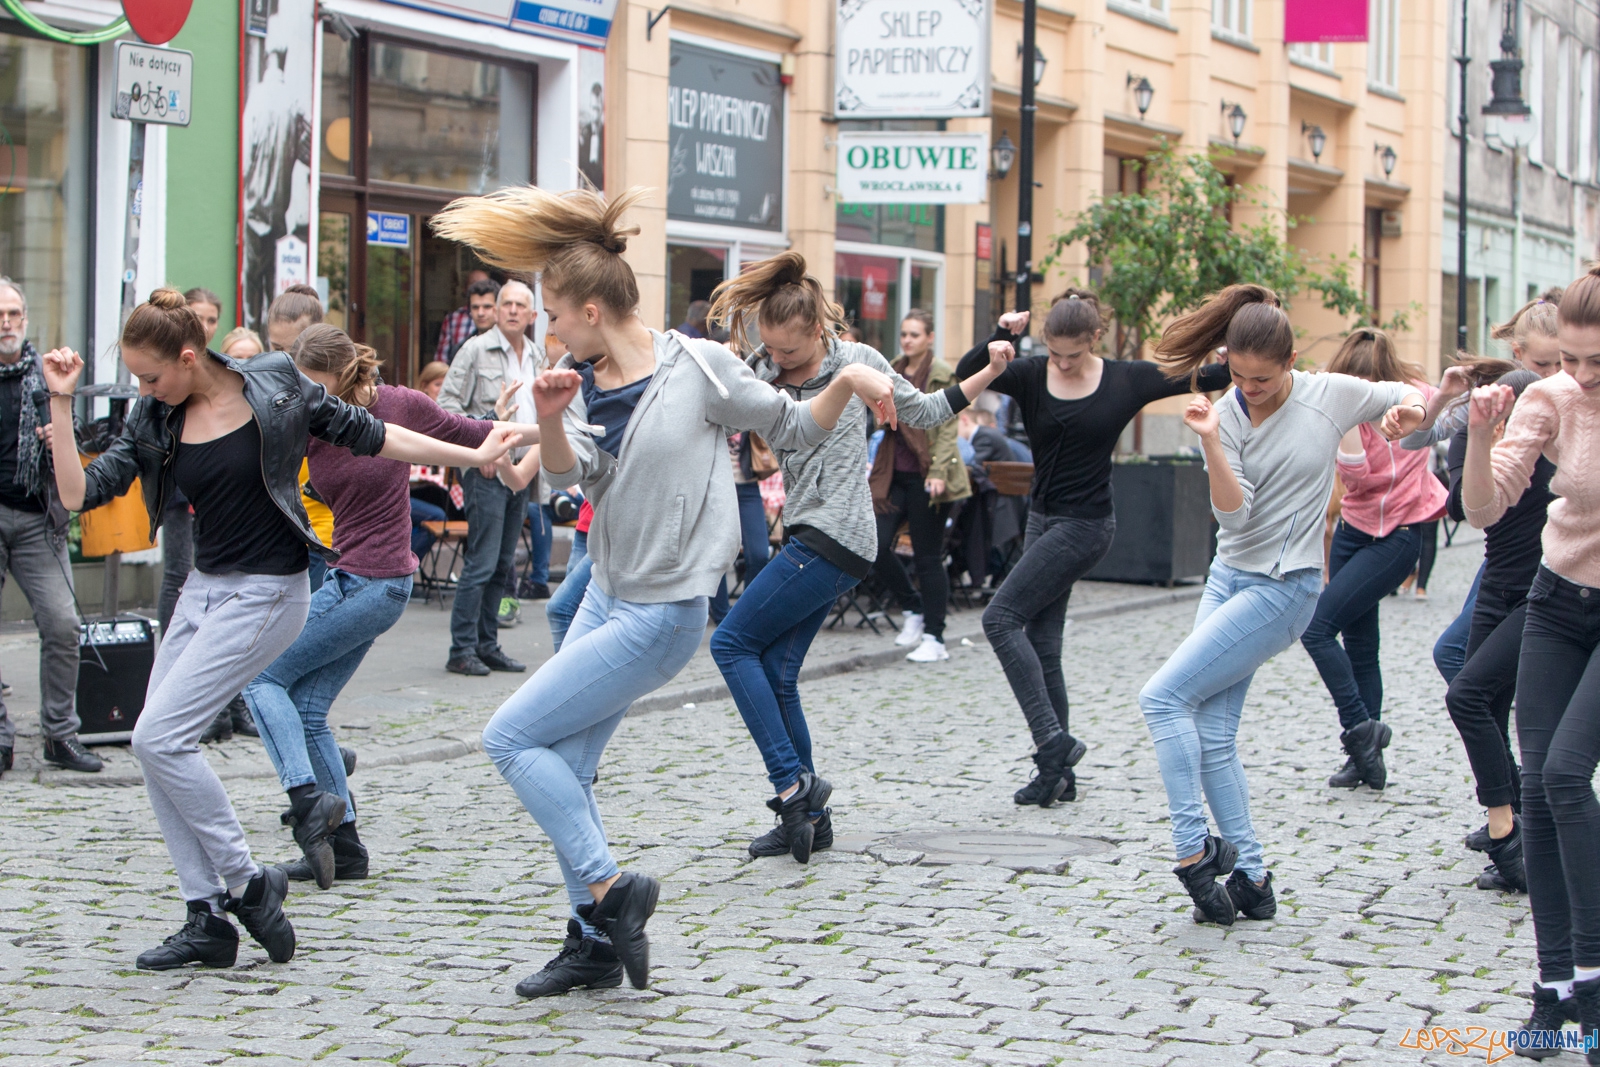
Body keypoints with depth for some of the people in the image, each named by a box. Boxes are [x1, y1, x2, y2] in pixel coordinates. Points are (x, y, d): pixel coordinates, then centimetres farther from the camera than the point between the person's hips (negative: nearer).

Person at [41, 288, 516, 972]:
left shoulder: (275, 388, -9)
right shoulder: (154, 422, 3)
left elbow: (366, 435, -1)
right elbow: (80, 493, -2)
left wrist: (472, 455, -2)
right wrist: (61, 403, -10)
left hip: (267, 594, -7)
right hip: (203, 588, 7)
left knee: (159, 736, -15)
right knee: (156, 745, 1)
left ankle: (248, 882, -2)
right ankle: (209, 921, 9)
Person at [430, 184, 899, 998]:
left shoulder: (699, 368, -12)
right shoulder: (580, 383, 5)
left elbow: (793, 429, -2)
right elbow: (568, 472, -13)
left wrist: (848, 382, -19)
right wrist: (548, 421, -33)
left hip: (662, 613, -8)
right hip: (607, 595, 8)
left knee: (511, 737, -11)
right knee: (564, 770, 11)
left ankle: (610, 889, -4)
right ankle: (596, 944, 22)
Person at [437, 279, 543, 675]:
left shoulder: (537, 356, 14)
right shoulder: (476, 350, -5)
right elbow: (447, 404, -8)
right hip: (487, 468, -7)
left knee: (504, 564, 10)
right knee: (482, 562, -10)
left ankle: (487, 645, 17)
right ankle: (462, 650, -5)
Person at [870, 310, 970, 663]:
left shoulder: (941, 375, -6)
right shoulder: (892, 373, 13)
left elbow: (947, 429, -10)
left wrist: (938, 472, -19)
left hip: (925, 477, -6)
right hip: (895, 474, 6)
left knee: (928, 557, -2)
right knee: (877, 545, -5)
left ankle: (934, 638, 6)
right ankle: (912, 610, 18)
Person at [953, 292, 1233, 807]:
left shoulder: (1127, 380, -6)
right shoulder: (1031, 375, -1)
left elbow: (1208, 377, -1)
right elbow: (967, 375, -14)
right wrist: (1002, 338, -27)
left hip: (1086, 524, -5)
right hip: (1044, 519, 6)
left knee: (1001, 616, -17)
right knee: (1041, 644, 5)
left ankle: (1052, 739, -16)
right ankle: (1058, 771, 12)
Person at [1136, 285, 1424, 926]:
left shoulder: (1330, 396, -7)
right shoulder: (1226, 415, 0)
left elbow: (1408, 397, 10)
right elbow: (1233, 512, -11)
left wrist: (1407, 411, -14)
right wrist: (1210, 443, -25)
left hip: (1285, 587, -6)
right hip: (1230, 577, 6)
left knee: (1163, 696, -17)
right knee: (1212, 734, 1)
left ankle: (1193, 848, -11)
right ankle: (1250, 878, 9)